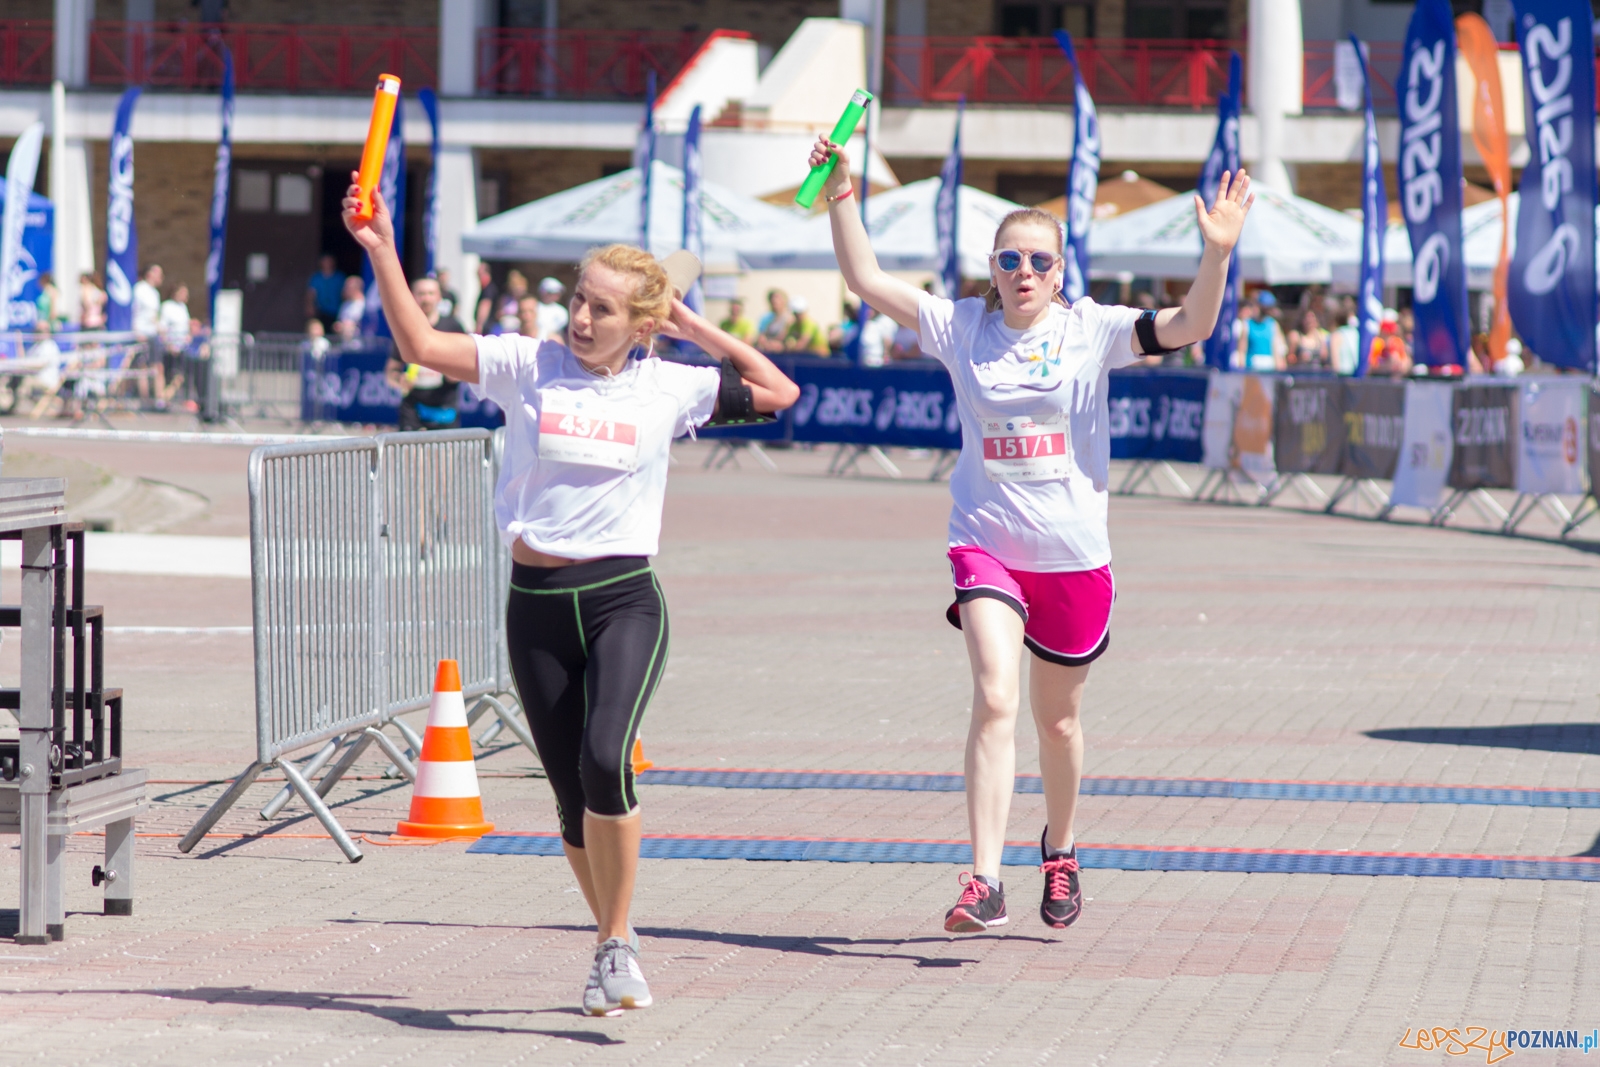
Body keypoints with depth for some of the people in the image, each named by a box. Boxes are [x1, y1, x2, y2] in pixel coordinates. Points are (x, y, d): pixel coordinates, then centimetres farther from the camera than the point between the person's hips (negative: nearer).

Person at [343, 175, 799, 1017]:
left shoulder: (667, 387, 3)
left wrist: (699, 331, 5)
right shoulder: (529, 367, 3)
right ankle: (612, 948, 27)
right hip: (537, 602, 2)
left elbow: (778, 393, 9)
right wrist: (381, 250, -10)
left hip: (624, 599, -2)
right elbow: (422, 345, -1)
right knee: (571, 791, 7)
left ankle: (617, 944, -9)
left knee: (604, 759, -24)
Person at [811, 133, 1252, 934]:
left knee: (1057, 719, 15)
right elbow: (866, 281, 0)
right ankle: (984, 883, -23)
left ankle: (1059, 850, 41)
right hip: (985, 543, -1)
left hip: (1073, 556, 1)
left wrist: (1217, 254, -29)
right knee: (995, 699, -19)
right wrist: (840, 198, -11)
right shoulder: (962, 328, 1)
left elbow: (1186, 327, -13)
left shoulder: (1090, 330, -3)